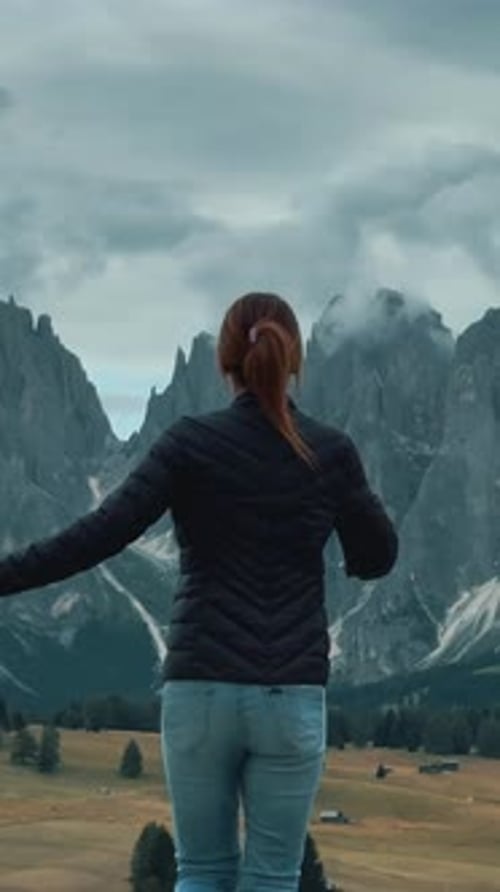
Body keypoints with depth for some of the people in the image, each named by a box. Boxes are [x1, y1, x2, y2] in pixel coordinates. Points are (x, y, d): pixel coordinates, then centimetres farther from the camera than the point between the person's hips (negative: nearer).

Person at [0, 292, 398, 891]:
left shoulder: (192, 442, -6)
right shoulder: (331, 452, -1)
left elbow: (100, 535, -14)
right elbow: (376, 559, 9)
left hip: (201, 691, 0)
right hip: (291, 698, 0)